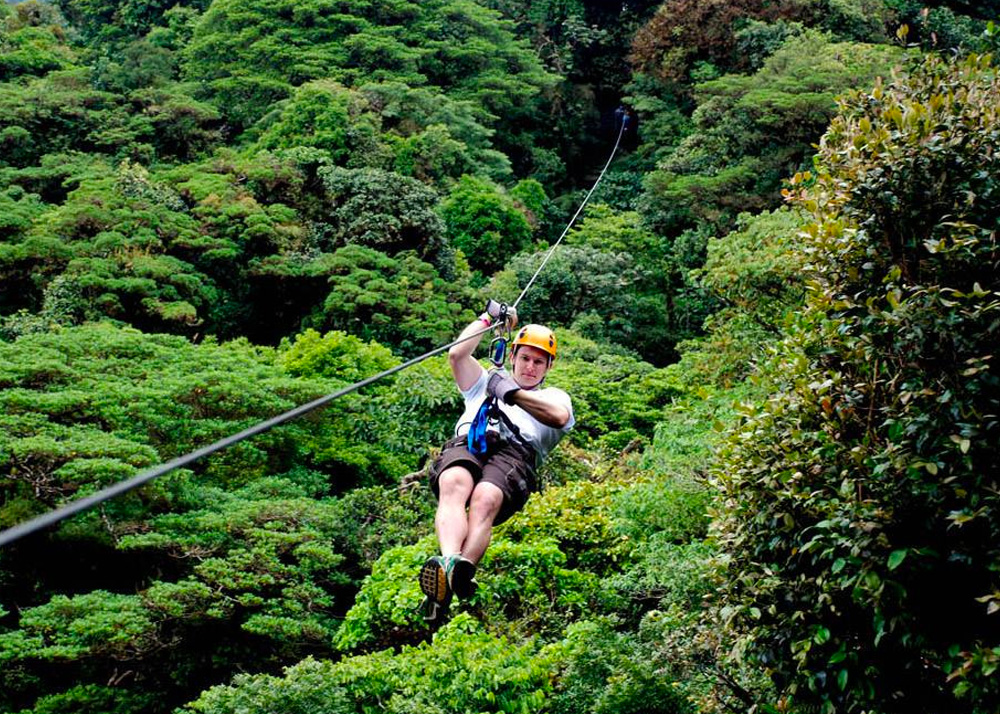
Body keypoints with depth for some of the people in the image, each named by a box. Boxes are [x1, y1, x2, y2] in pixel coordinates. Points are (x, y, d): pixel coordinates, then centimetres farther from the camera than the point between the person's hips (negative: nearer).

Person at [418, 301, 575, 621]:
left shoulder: (555, 396, 33)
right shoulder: (486, 382, 42)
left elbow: (559, 417, 6)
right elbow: (457, 354, 24)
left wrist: (513, 394, -1)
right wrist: (488, 317, 29)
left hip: (516, 453, -2)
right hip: (465, 444, 2)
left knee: (485, 499, -38)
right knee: (454, 484, -38)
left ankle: (461, 573, -64)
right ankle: (448, 562, -63)